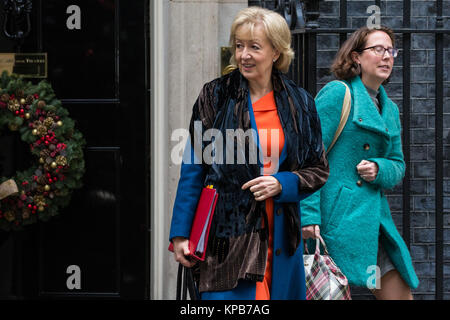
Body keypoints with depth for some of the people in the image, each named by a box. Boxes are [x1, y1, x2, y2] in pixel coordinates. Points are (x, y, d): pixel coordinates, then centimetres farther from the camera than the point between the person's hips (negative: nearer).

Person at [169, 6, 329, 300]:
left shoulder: (299, 103, 7)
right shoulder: (215, 96, 2)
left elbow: (319, 169, 12)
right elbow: (193, 171, 1)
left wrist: (282, 183, -8)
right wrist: (181, 233, -4)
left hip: (281, 238, 3)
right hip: (227, 234, -3)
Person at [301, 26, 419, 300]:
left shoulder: (390, 110, 20)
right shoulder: (338, 94, -4)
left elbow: (398, 165, 20)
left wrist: (379, 169, -5)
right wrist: (309, 214, -19)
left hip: (374, 219, 8)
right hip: (337, 215, -7)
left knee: (399, 293, 4)